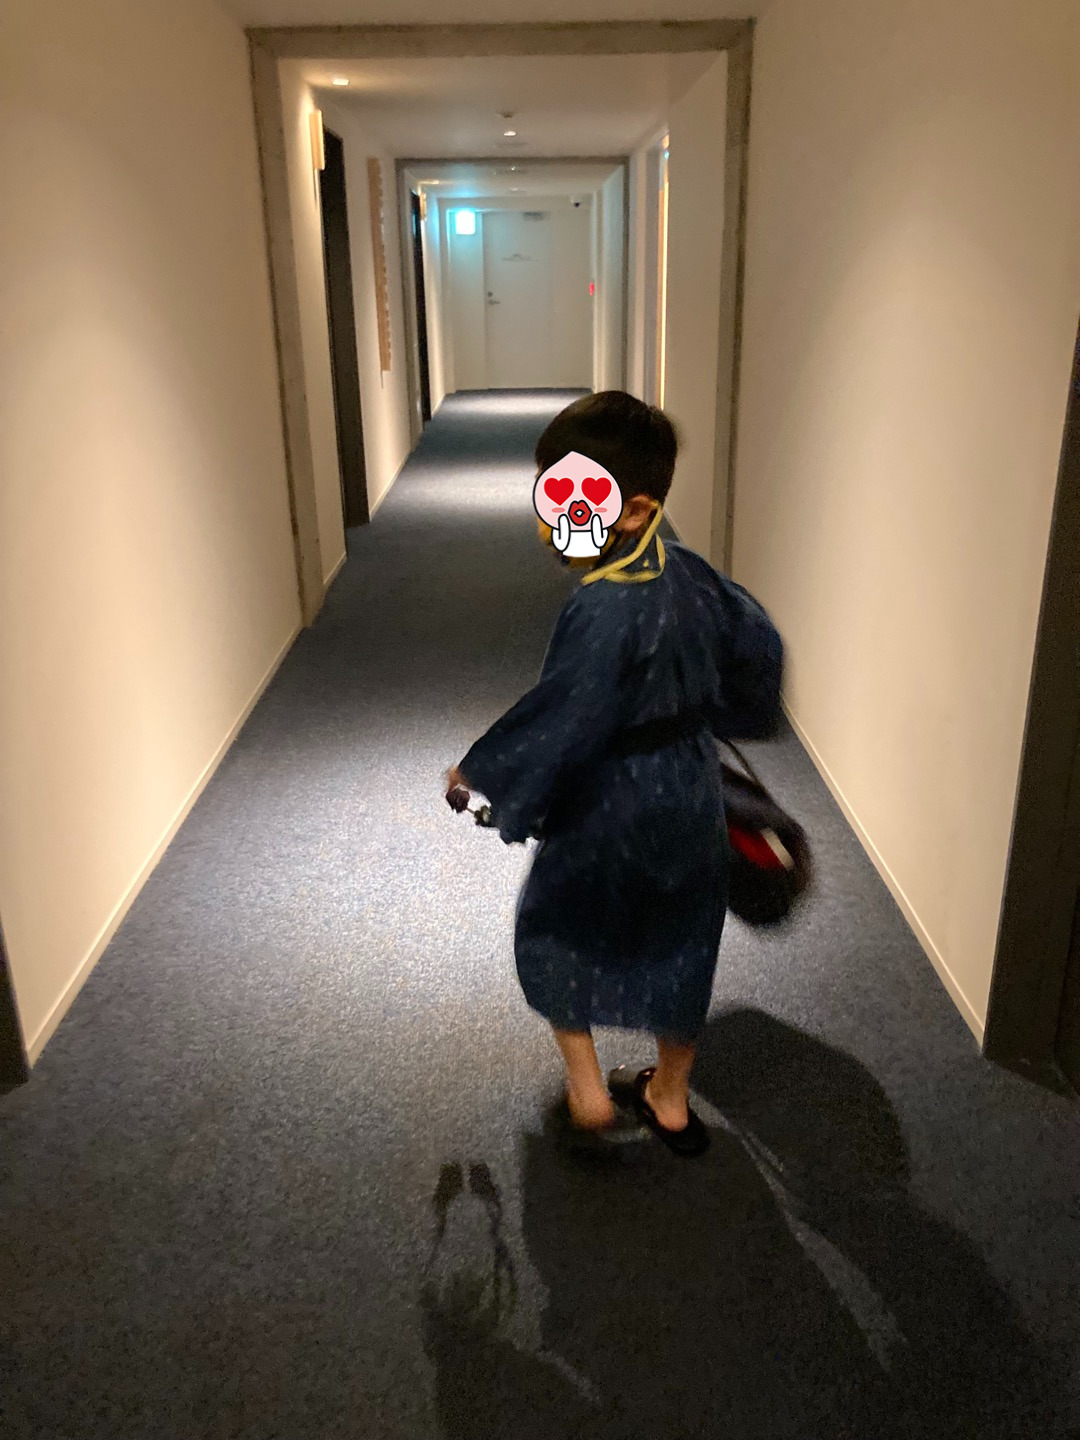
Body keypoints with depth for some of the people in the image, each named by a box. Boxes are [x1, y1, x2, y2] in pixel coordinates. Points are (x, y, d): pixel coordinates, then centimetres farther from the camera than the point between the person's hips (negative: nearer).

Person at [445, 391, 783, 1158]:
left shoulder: (603, 611, -29)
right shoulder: (690, 573, -5)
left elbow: (557, 719, -25)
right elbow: (757, 640, 9)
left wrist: (478, 772, -10)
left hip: (611, 813, -7)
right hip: (693, 799, 7)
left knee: (552, 929, 19)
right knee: (679, 944, 21)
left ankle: (587, 1088, 24)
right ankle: (670, 1098, 39)